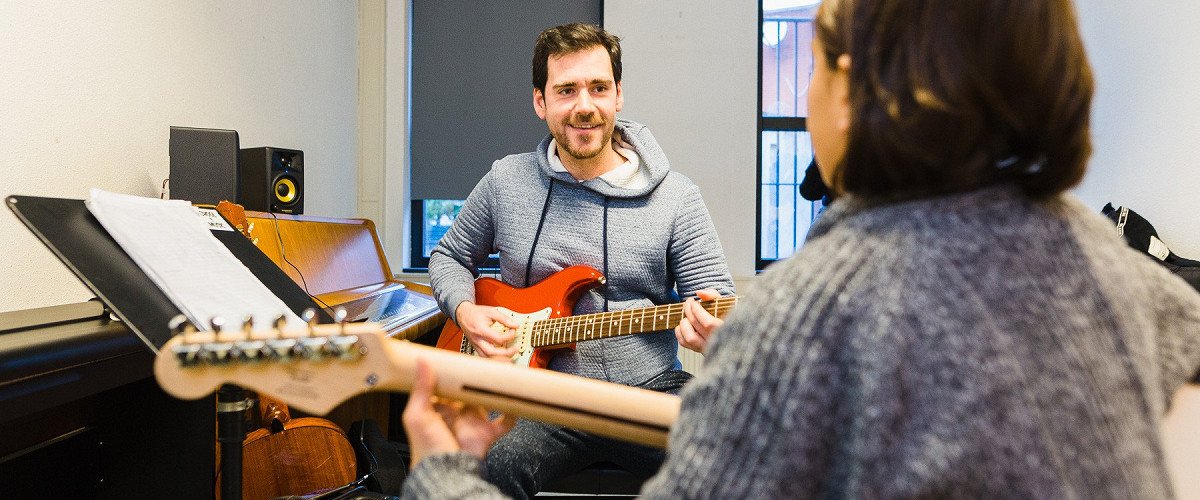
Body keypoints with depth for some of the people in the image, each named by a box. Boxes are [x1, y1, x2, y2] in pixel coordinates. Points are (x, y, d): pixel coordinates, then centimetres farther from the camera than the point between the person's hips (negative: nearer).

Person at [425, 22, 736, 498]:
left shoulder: (675, 196, 0)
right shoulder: (505, 182, 4)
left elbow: (720, 301, 0)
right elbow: (448, 256, 19)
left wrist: (711, 330, -25)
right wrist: (466, 311, -2)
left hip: (650, 388, 1)